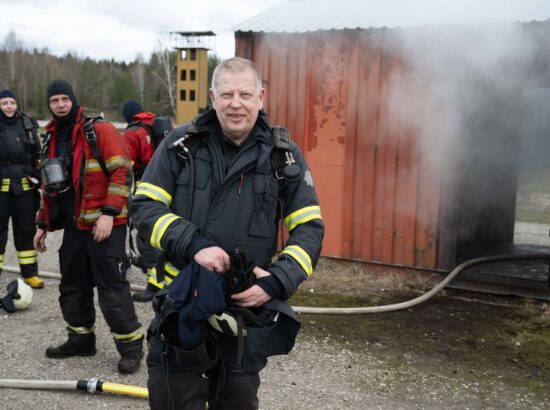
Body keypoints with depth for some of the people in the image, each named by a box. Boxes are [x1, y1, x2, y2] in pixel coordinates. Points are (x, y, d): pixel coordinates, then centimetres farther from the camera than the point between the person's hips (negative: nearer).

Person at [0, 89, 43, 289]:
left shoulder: (27, 124, 6)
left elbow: (37, 154, 15)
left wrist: (39, 178, 11)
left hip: (25, 185, 2)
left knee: (26, 229, 10)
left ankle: (30, 273, 19)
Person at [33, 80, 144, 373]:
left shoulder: (100, 131, -8)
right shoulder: (52, 140, 15)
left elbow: (122, 172, -14)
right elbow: (48, 187, 24)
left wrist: (109, 213, -20)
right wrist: (43, 224, 21)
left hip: (105, 225, -7)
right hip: (73, 226, 8)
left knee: (111, 288, -5)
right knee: (72, 286, 15)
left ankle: (131, 345, 8)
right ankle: (81, 339, 32)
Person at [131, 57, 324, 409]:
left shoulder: (284, 156, -2)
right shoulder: (181, 144, -3)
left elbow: (309, 229, -1)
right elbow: (145, 206, -4)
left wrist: (276, 282, -16)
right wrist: (193, 245, -20)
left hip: (249, 305, 1)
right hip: (181, 302, 0)